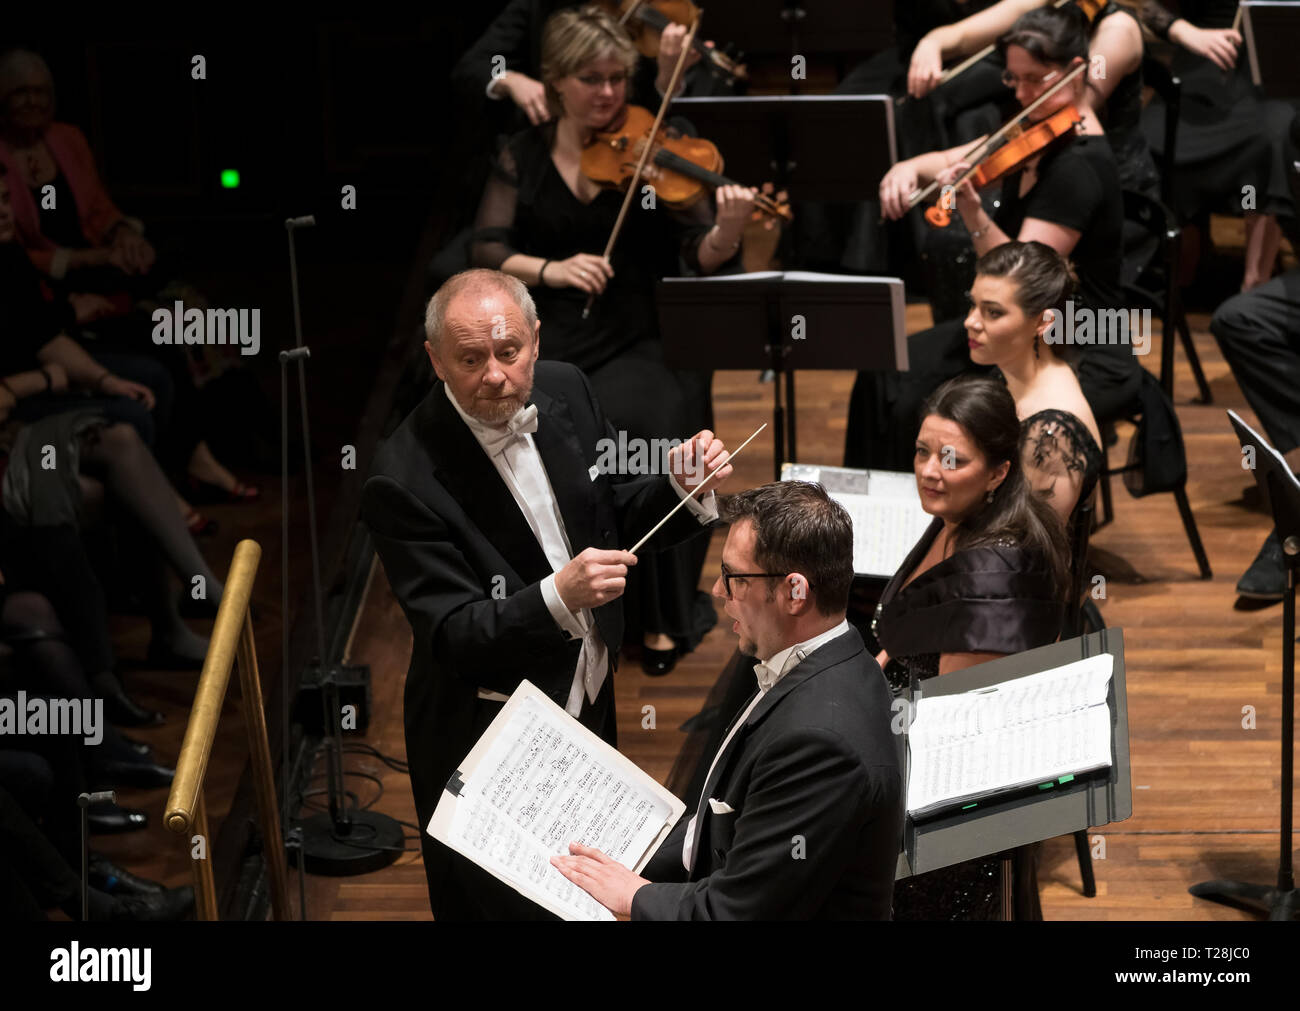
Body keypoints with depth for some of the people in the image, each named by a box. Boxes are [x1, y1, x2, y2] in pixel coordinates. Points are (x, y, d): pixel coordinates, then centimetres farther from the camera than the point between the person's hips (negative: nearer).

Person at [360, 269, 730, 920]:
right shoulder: (403, 481, -26)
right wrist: (557, 597, -42)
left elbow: (610, 523, 8)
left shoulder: (566, 392, -6)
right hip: (485, 740, -6)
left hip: (588, 706, 6)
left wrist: (682, 489, -13)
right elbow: (451, 638, -26)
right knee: (499, 905, 10)